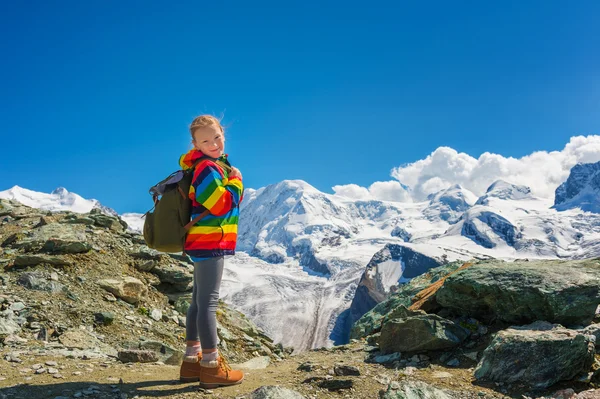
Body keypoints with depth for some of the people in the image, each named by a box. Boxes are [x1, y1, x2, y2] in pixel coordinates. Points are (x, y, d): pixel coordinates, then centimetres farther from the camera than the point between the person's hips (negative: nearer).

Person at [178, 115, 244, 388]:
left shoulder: (214, 164, 13)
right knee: (208, 302, -8)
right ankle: (211, 366, -3)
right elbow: (222, 205, -24)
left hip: (204, 244, 11)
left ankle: (191, 361, 22)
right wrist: (235, 180, -10)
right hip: (209, 244, -11)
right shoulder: (208, 168, -16)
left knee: (199, 301, 14)